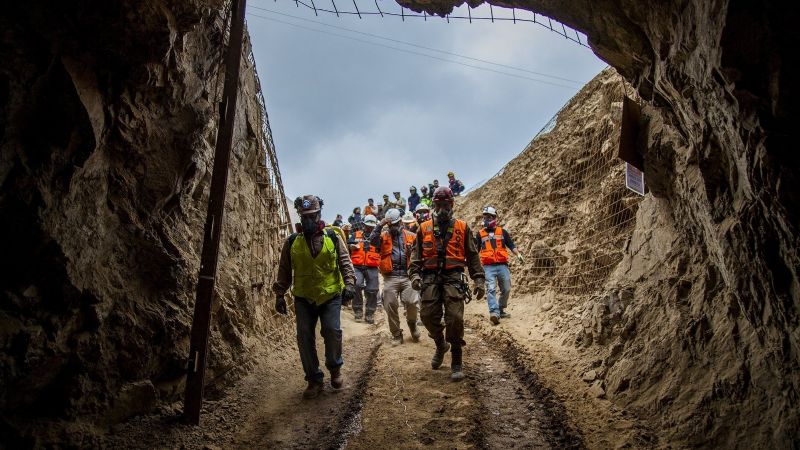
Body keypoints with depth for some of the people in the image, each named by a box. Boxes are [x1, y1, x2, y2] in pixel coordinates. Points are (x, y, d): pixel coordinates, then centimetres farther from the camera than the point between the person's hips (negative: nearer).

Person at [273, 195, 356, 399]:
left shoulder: (333, 238, 3)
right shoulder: (292, 242, 5)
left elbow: (345, 262, 2)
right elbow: (284, 271, 10)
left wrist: (349, 283, -13)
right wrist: (279, 295, 6)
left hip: (330, 296, -1)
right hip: (303, 298, 2)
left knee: (332, 331, -13)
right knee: (305, 338, -1)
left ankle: (335, 368, 15)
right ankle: (314, 379, 13)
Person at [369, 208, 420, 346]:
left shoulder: (411, 236, 11)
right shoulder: (384, 236, 8)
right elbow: (372, 240, -11)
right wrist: (380, 225, -17)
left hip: (407, 276, 0)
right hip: (390, 278, 0)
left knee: (412, 303, -11)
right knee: (391, 307, 3)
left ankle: (411, 323, 21)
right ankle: (396, 334, 19)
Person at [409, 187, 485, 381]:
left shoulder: (462, 227, 10)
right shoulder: (424, 228, 13)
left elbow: (473, 255, 10)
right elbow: (416, 254, 11)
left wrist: (479, 279, 3)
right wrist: (414, 274, -5)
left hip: (453, 278, -2)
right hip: (430, 278, 2)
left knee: (455, 318, -11)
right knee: (429, 317, -1)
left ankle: (457, 362, 2)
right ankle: (441, 345, 30)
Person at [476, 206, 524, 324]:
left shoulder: (502, 231, 13)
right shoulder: (480, 234, 14)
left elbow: (511, 245, 10)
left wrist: (518, 255, -4)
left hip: (502, 265, 2)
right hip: (488, 267, -2)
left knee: (506, 289, 6)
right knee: (491, 289, -16)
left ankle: (501, 310, 24)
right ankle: (494, 313, -29)